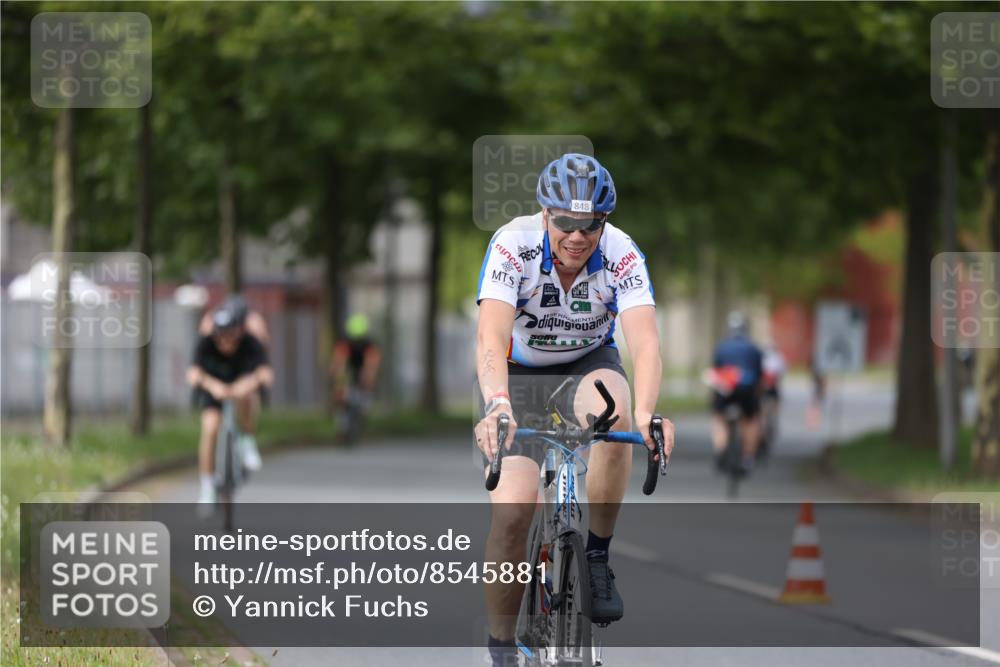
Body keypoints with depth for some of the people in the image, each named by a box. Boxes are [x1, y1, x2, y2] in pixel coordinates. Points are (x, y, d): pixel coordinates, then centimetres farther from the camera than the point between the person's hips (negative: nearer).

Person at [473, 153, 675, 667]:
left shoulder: (621, 255, -24)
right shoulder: (513, 246, -27)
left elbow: (645, 340, -36)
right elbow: (491, 337, -39)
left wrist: (646, 413, -55)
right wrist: (497, 406, -58)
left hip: (587, 366, 1)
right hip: (519, 375, -1)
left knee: (614, 414, -36)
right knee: (512, 507, -20)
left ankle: (597, 558, -16)